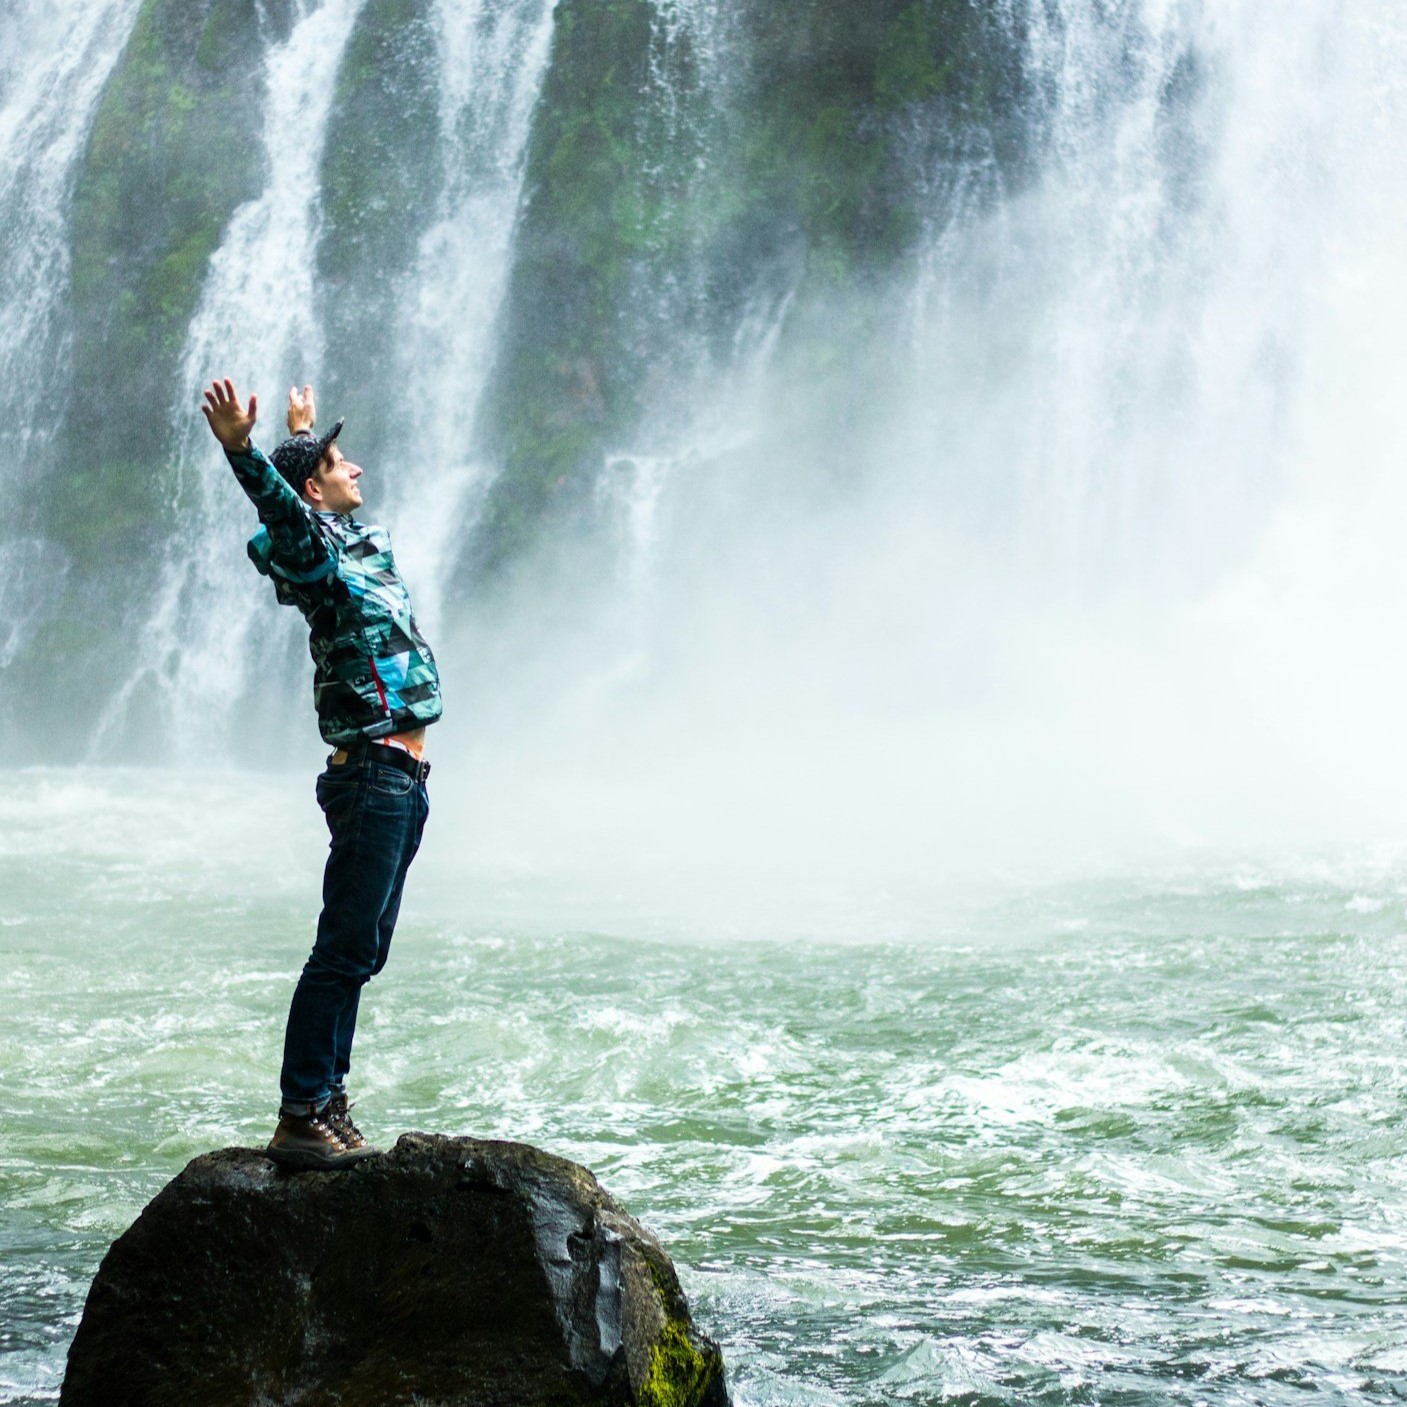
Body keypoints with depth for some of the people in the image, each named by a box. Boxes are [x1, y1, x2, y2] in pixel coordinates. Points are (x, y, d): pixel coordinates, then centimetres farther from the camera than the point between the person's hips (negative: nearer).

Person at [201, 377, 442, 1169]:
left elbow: (310, 504, 39)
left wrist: (305, 432, 55)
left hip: (404, 779, 9)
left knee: (360, 953, 11)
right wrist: (240, 448, -49)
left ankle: (329, 1106, 16)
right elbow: (282, 510, -31)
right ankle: (299, 1119, -10)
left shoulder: (360, 540, 17)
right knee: (344, 950, -11)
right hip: (371, 774, -9)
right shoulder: (314, 551, -9)